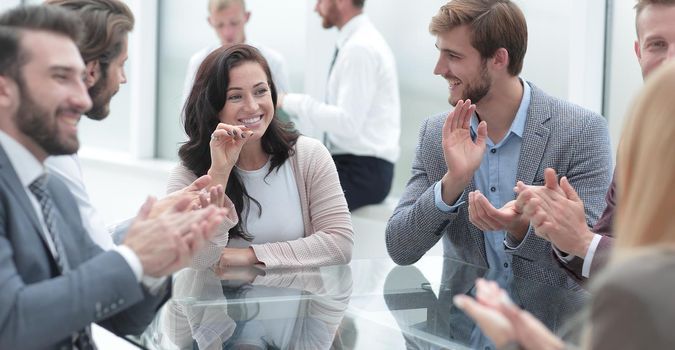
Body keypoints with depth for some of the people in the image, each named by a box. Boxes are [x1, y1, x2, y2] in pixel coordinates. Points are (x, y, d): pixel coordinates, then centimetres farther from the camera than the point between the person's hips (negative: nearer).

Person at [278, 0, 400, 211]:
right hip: (348, 162, 9)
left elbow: (348, 122, -21)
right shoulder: (356, 41, 14)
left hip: (364, 171, -9)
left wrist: (292, 103, -17)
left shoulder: (360, 48, -16)